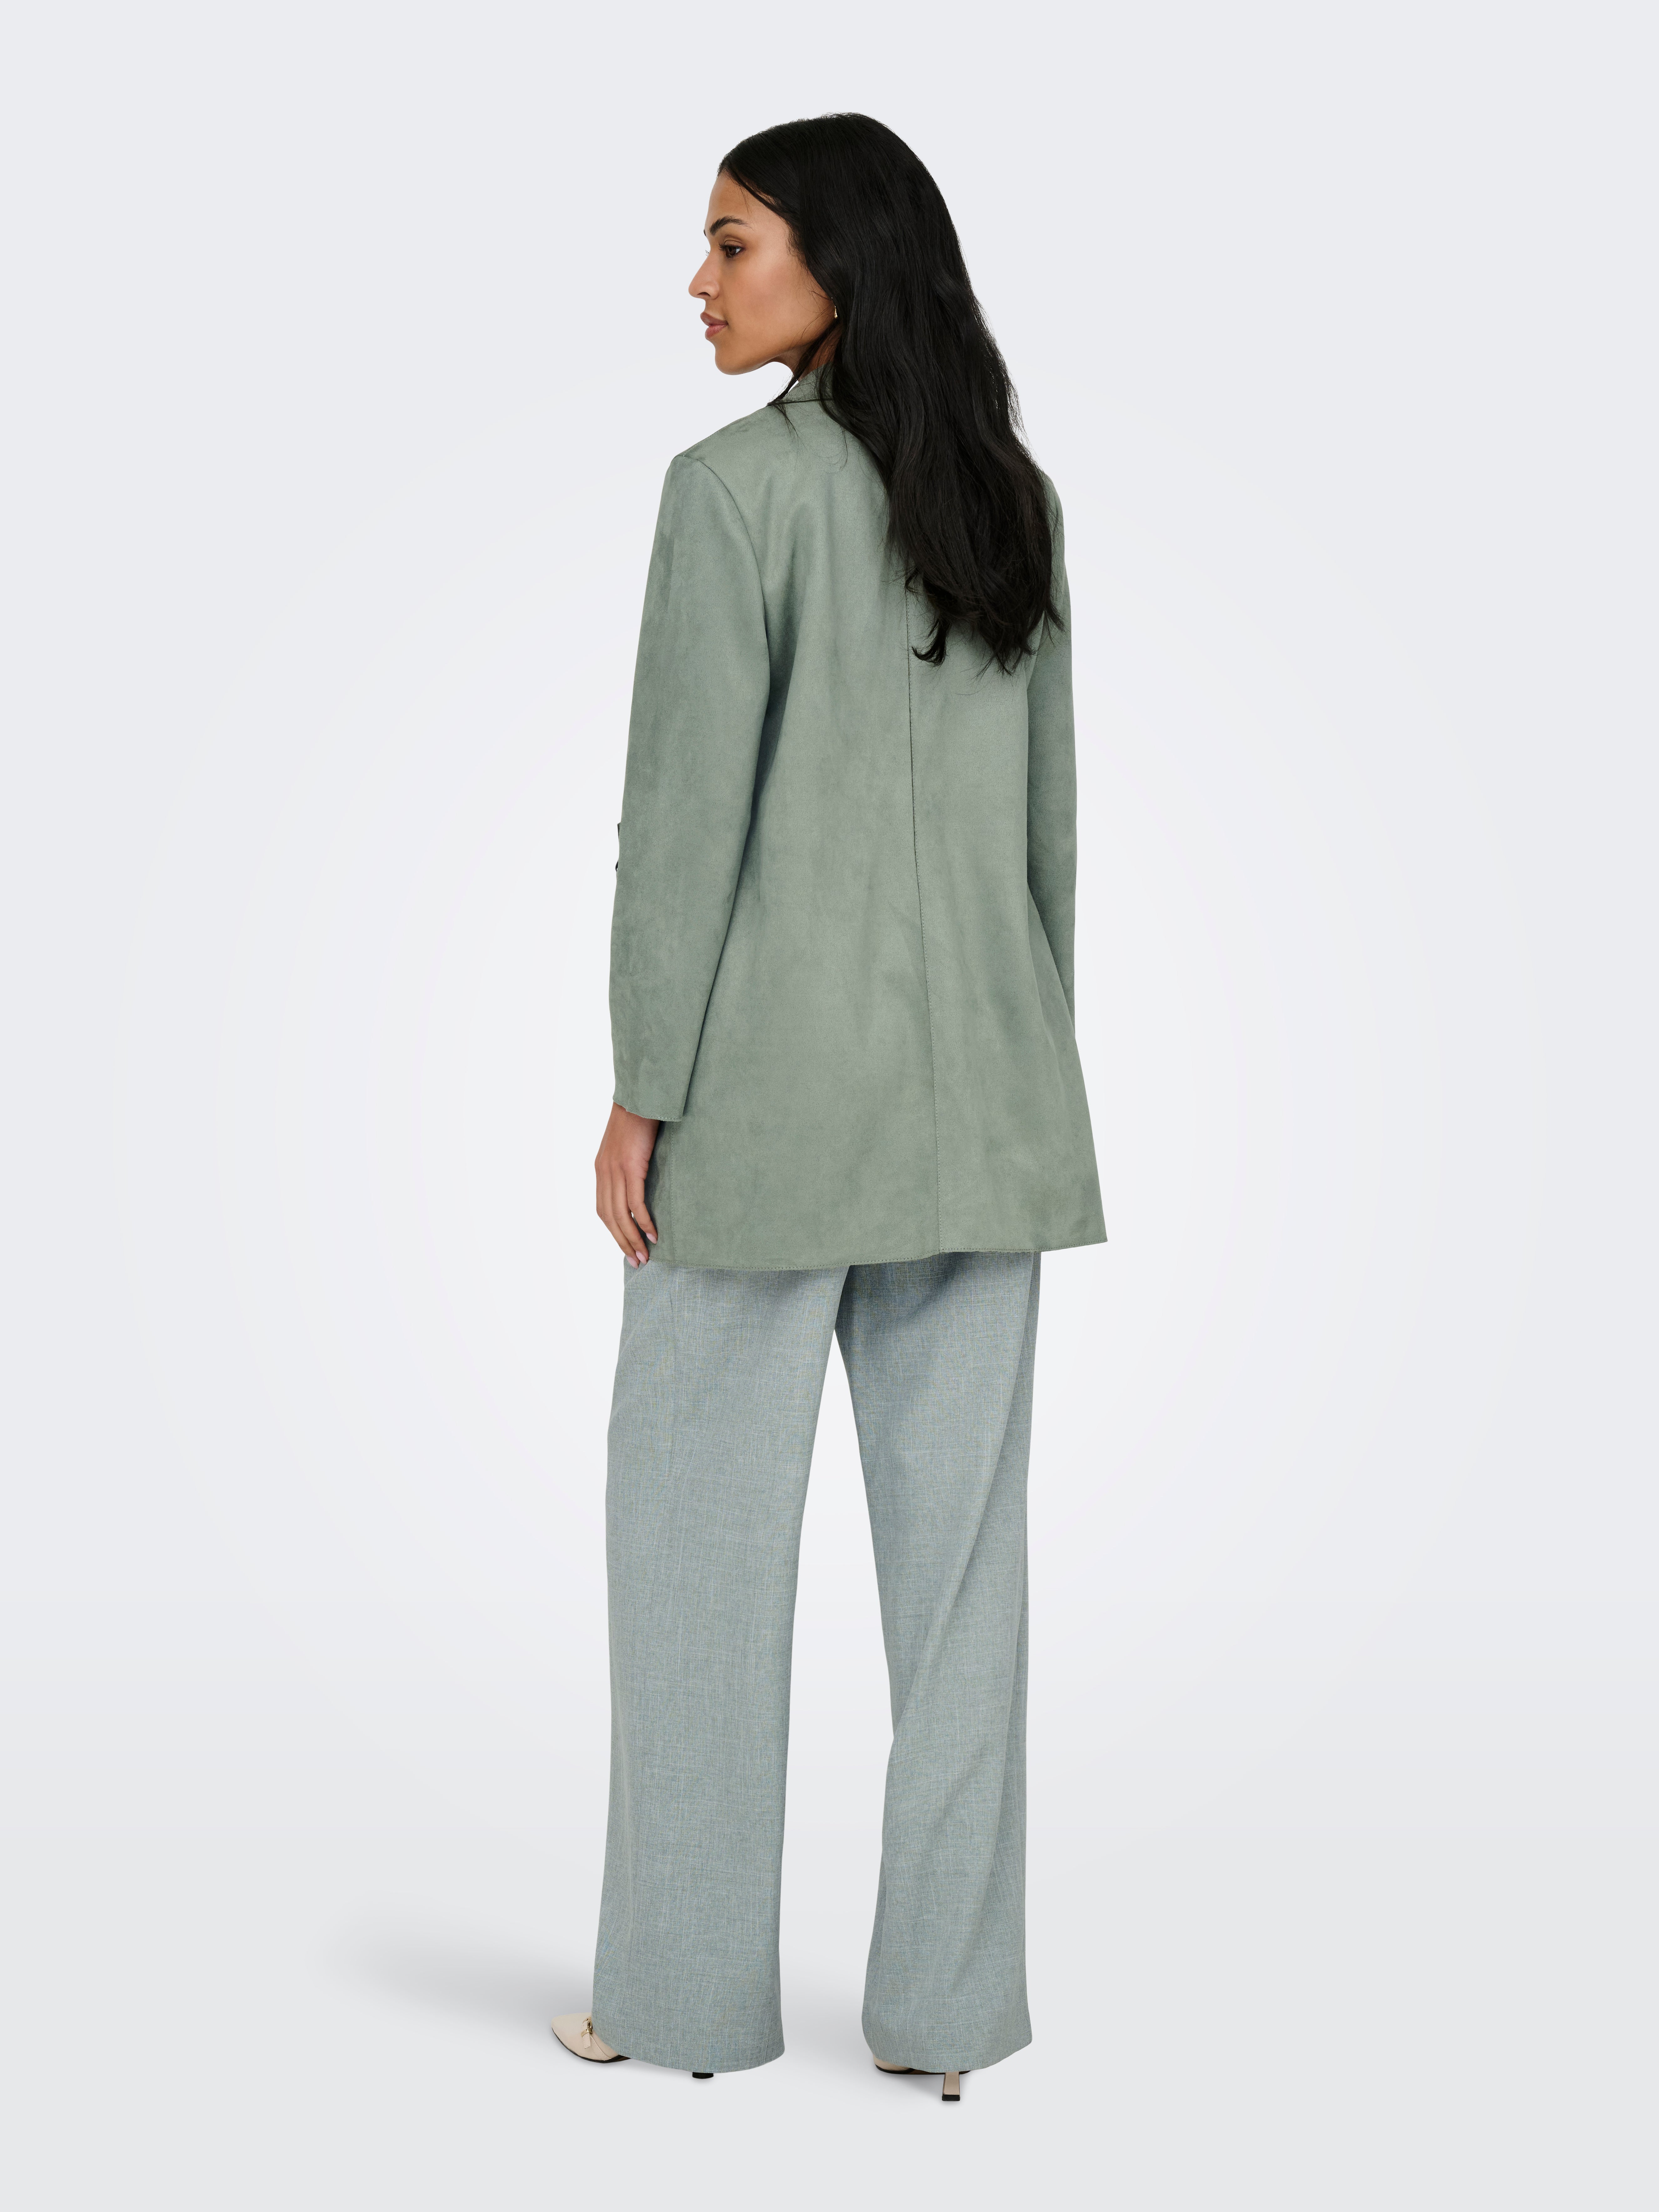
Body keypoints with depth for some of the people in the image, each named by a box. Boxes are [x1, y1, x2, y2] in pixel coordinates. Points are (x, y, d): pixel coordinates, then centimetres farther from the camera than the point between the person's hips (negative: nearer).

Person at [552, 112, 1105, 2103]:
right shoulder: (1010, 501, 9)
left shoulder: (740, 487, -10)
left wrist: (642, 1091, -8)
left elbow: (688, 810, -13)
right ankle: (947, 1996, 14)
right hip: (980, 1093, 6)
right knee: (957, 1534, 7)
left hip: (772, 1082, -6)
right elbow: (1050, 815, 11)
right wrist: (1024, 1064, 17)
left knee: (702, 1526, 6)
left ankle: (690, 1988, 14)